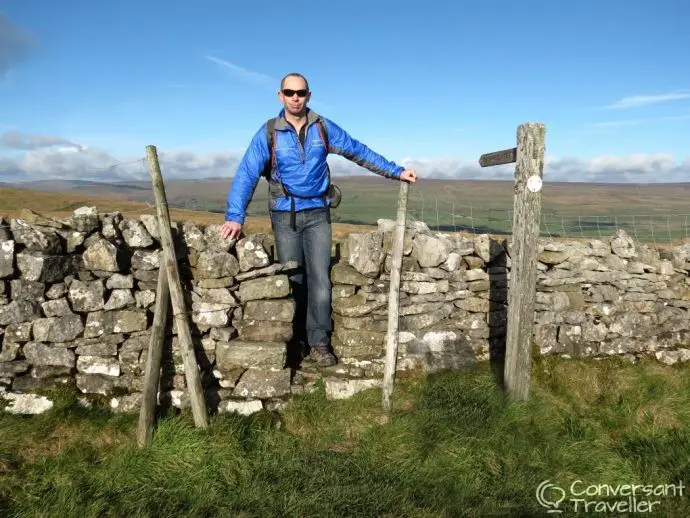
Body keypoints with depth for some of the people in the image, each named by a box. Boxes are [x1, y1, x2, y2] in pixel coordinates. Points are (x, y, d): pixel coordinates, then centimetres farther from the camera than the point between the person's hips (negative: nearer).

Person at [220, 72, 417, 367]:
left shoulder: (323, 128, 1)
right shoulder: (268, 133, -5)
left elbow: (359, 152, 8)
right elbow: (246, 174, -12)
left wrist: (396, 171, 6)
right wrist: (235, 216, -24)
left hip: (317, 214, 1)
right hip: (285, 216, -1)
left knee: (319, 279, -4)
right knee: (292, 280, 5)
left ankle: (319, 343, 5)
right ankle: (296, 341, 21)